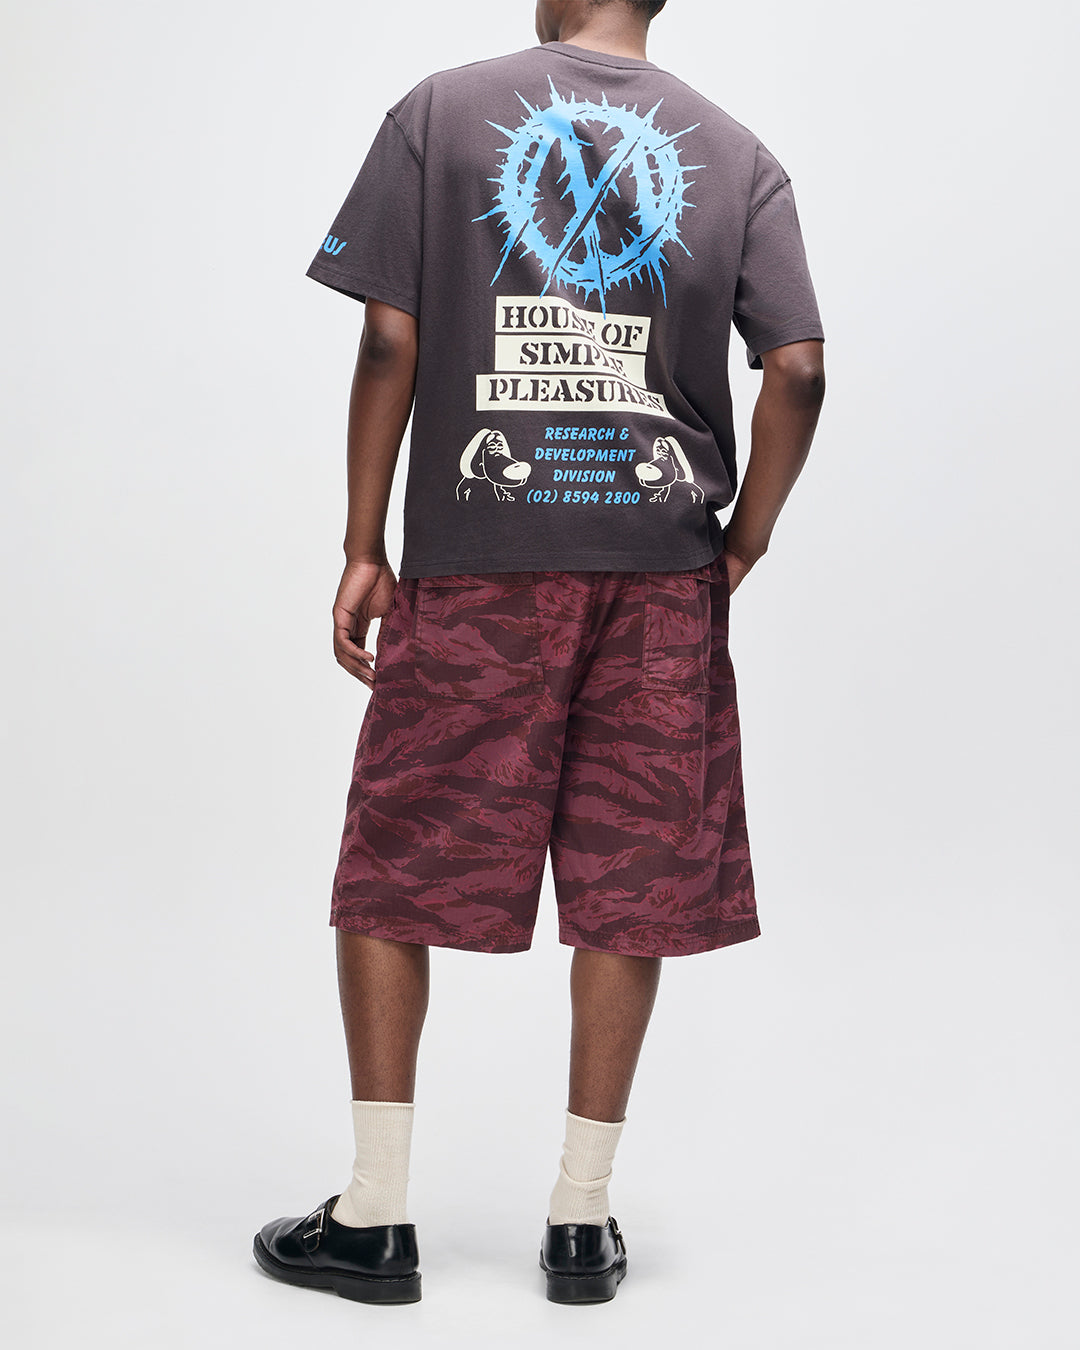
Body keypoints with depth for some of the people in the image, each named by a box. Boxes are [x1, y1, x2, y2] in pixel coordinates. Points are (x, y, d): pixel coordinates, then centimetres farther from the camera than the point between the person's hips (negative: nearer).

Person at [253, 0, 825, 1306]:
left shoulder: (439, 111, 4)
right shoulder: (735, 154, 8)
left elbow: (390, 344, -3)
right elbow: (798, 370, -2)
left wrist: (363, 547, 2)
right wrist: (741, 547, 8)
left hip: (473, 571, -1)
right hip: (662, 572, 2)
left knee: (391, 873, 8)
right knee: (629, 884, 8)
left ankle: (374, 1215, 13)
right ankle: (583, 1218, 16)